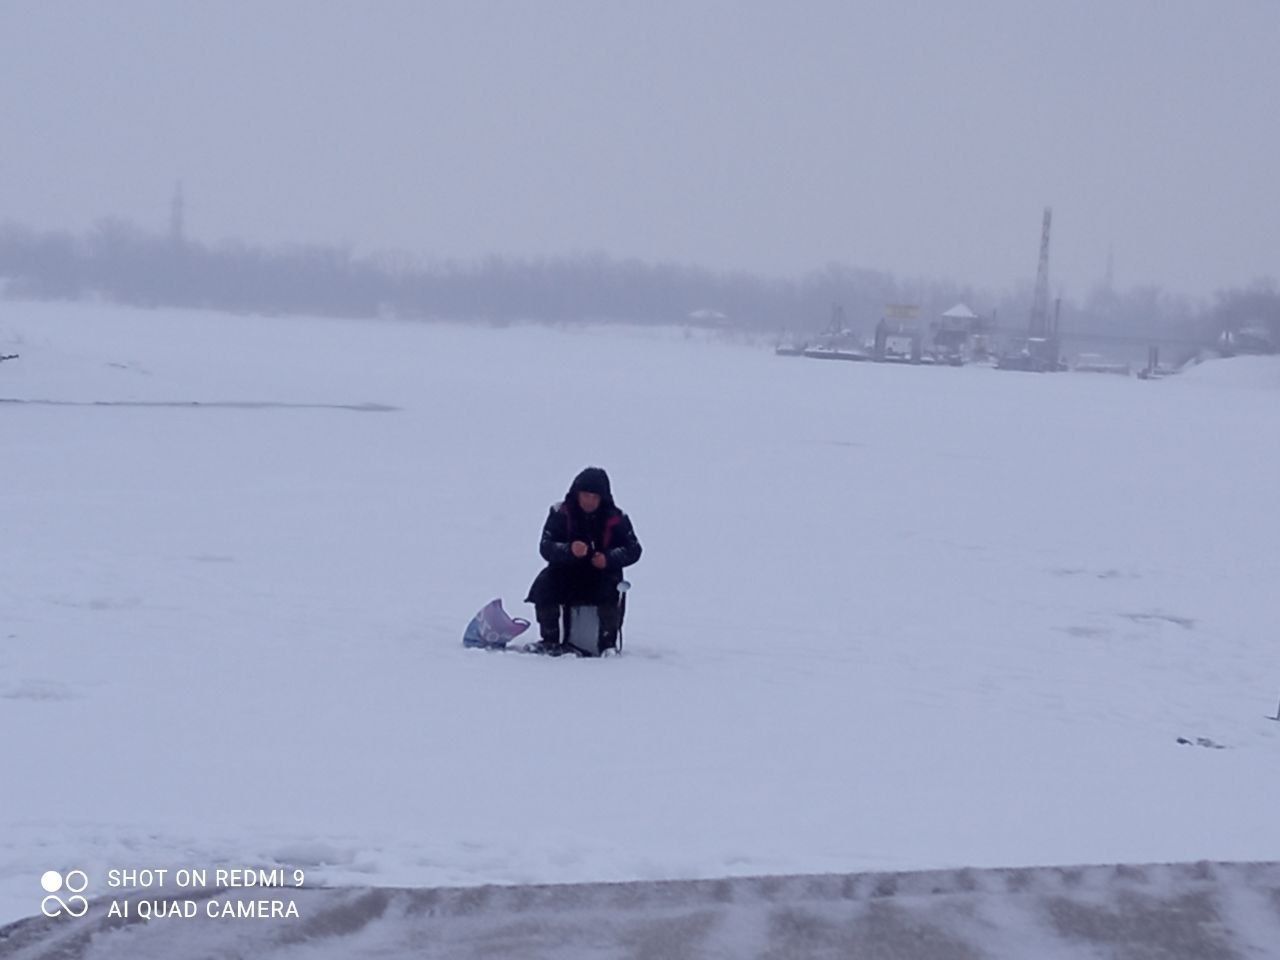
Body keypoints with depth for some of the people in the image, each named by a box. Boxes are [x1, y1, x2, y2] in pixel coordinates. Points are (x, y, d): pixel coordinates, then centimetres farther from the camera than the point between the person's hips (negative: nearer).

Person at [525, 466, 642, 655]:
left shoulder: (615, 519, -3)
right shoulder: (561, 513, -4)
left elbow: (633, 549, -2)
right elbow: (546, 547, -12)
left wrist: (609, 558, -22)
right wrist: (569, 550, -33)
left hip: (603, 572, -1)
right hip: (566, 571, 1)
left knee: (610, 589, -32)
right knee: (544, 585, -26)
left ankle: (608, 642, -16)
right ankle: (550, 640, -14)